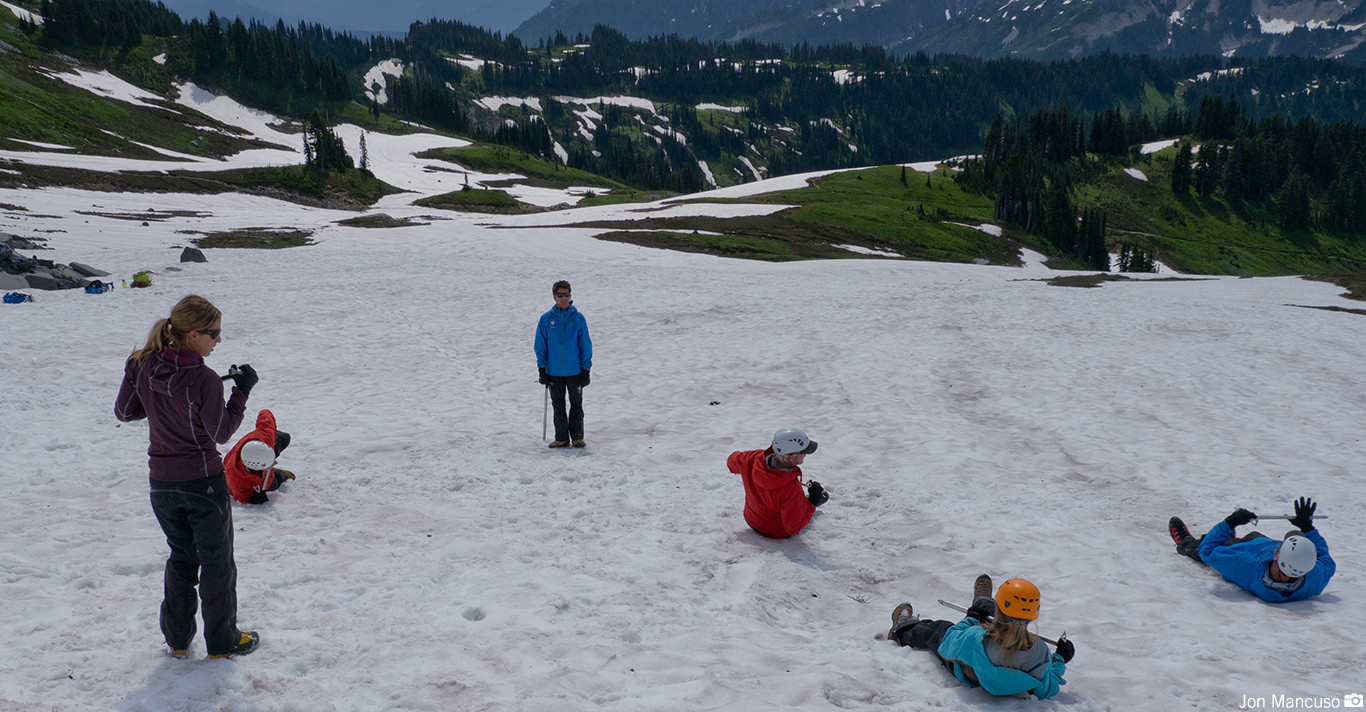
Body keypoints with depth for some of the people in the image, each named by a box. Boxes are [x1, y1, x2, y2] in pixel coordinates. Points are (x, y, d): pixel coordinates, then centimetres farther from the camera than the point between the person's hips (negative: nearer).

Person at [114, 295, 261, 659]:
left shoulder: (141, 367, -5)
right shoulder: (203, 380, -23)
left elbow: (124, 412, 8)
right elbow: (221, 431, -13)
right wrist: (242, 391, -8)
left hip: (162, 484, 6)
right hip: (203, 482, -5)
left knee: (181, 556, 23)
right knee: (216, 561, 11)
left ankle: (177, 638, 29)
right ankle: (223, 641, 21)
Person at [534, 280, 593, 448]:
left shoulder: (578, 318, -2)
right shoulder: (546, 319, 0)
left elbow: (585, 344, 1)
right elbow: (541, 345, 4)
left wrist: (586, 369, -2)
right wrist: (542, 369, 0)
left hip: (575, 370, -1)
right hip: (554, 371, 1)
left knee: (576, 405, 7)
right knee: (558, 406, 9)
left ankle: (577, 437, 18)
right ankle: (561, 438, 18)